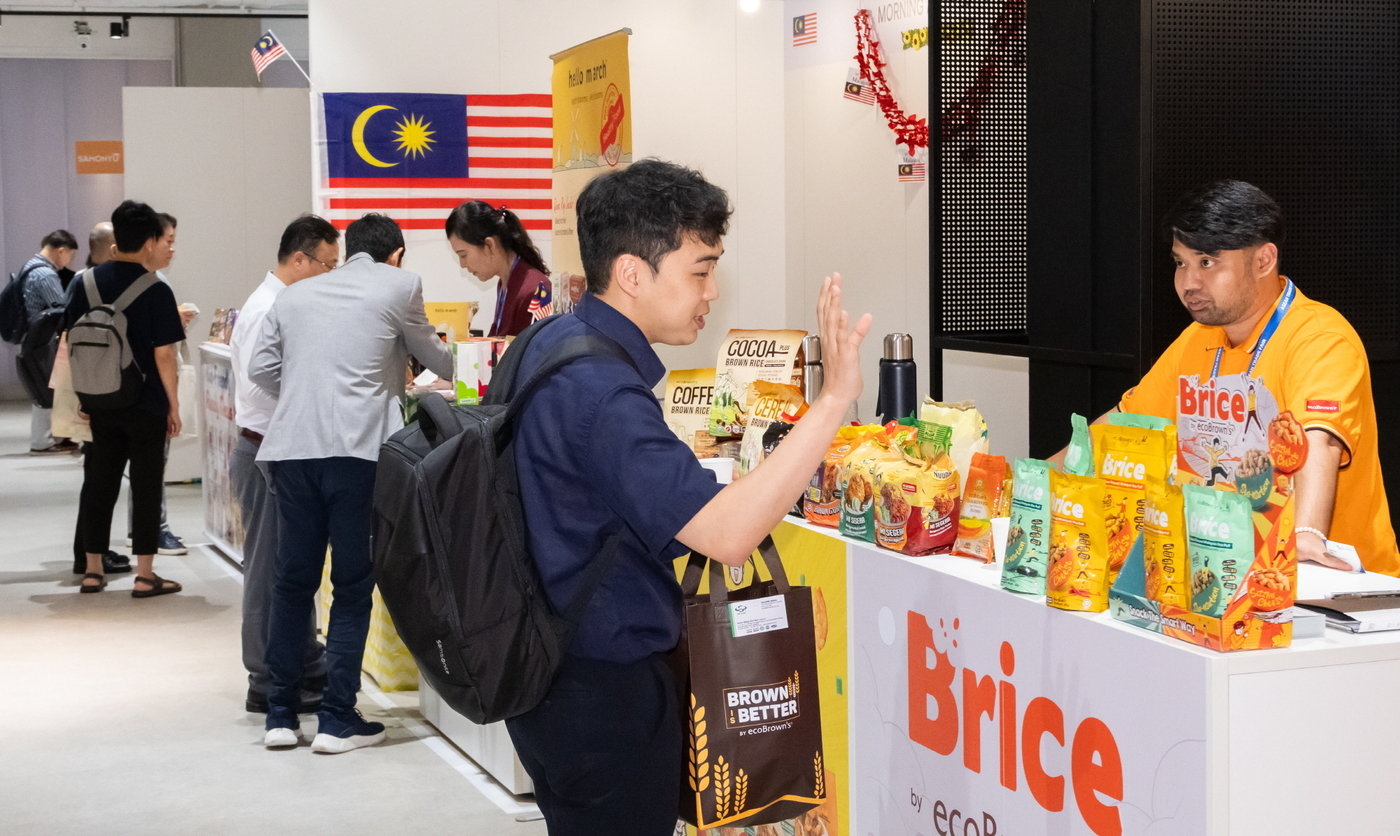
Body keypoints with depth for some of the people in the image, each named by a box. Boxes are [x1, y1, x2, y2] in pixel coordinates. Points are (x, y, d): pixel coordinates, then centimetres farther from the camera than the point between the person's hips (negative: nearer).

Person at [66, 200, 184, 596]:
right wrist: (174, 404, -4)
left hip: (101, 404, 5)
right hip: (146, 406, -5)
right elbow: (163, 355, -14)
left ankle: (93, 571, 18)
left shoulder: (90, 282, 3)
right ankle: (145, 576, 6)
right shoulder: (156, 291, -13)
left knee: (98, 482, 12)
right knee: (146, 485, 3)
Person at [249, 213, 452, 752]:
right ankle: (337, 719, 4)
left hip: (291, 447, 4)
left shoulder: (295, 295, 19)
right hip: (358, 449, -4)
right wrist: (453, 367, 42)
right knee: (353, 586, 3)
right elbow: (434, 359, 20)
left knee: (293, 581, 12)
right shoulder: (399, 287, 7)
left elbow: (262, 368, 14)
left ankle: (280, 715, 17)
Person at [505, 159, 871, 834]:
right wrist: (833, 398, -35)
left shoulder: (552, 344, 4)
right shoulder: (601, 392, -27)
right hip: (606, 692, -10)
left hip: (550, 671, 10)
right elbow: (725, 536, -36)